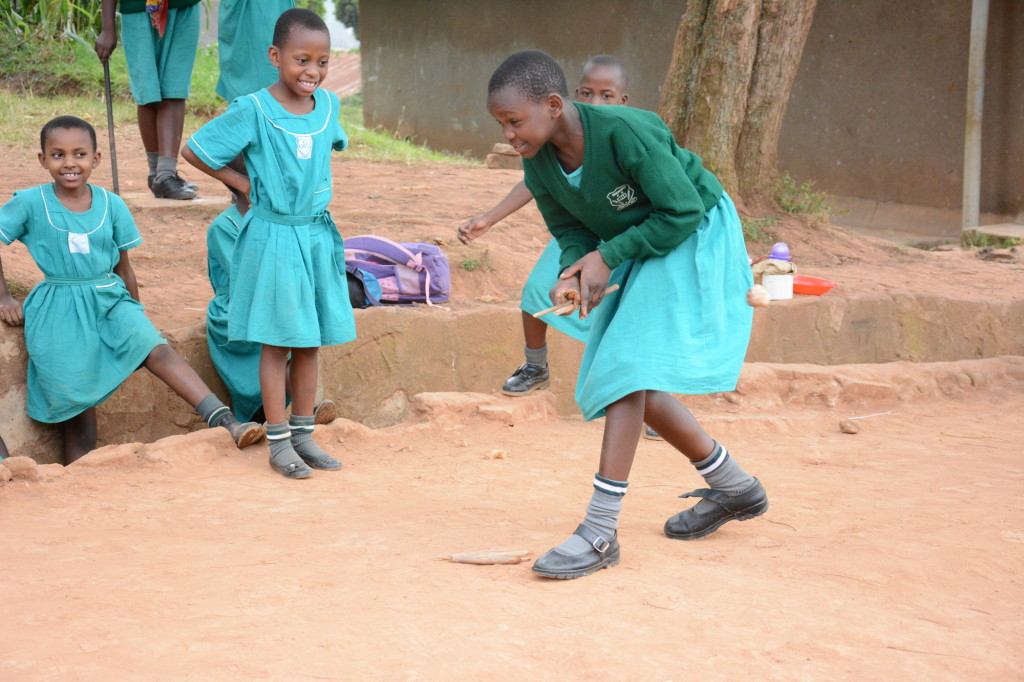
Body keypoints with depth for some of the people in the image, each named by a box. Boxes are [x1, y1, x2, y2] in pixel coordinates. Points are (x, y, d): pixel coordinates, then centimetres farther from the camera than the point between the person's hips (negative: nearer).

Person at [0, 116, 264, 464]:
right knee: (76, 408, -2)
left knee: (157, 349, -24)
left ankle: (223, 420, -35)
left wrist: (135, 314, 17)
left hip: (109, 299, 2)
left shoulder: (111, 205, 3)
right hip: (58, 311, -1)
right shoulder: (30, 204, -5)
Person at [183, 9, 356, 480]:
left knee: (311, 341, 11)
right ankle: (278, 443, 8)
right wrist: (245, 184, -3)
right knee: (277, 342, 0)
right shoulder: (252, 111, -13)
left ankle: (303, 434, 22)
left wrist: (317, 189, 11)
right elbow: (193, 150, -7)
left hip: (318, 234, 5)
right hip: (272, 236, -5)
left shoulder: (328, 105, 3)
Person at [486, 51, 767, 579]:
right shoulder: (539, 166, -10)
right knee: (637, 388, 9)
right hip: (637, 255, 8)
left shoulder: (626, 133, -31)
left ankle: (600, 532, -19)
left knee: (628, 367, -19)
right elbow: (570, 231, 4)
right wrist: (573, 273, -19)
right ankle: (734, 489, 28)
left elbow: (683, 212, -24)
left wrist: (607, 256, -23)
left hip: (694, 242, -8)